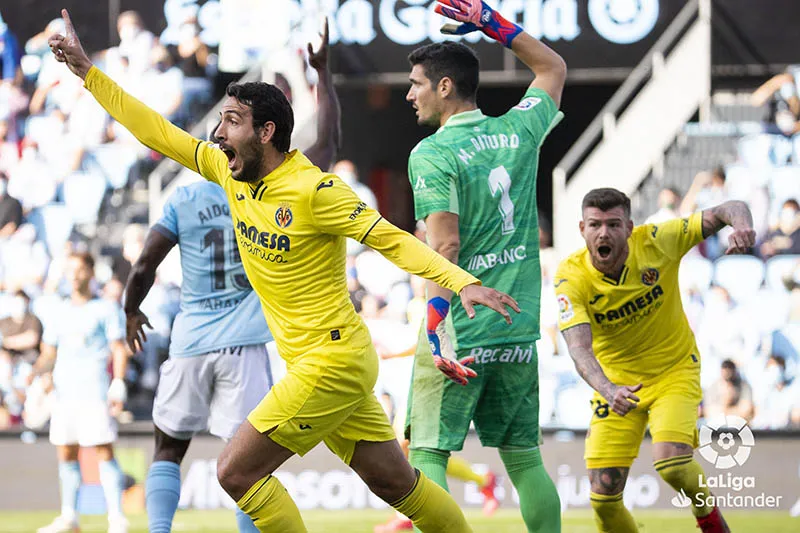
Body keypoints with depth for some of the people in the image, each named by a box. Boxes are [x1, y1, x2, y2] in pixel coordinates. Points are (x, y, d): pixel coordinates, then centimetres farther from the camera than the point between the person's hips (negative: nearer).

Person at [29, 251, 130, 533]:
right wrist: (35, 371, 0)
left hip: (95, 391, -5)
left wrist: (118, 385, -13)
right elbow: (49, 354, 20)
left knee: (104, 452, -11)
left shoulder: (106, 309, 4)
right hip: (65, 391, 6)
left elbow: (119, 350, -1)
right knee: (66, 453, 5)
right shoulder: (60, 312, 18)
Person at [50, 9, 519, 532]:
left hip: (332, 361, -8)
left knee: (237, 472, -9)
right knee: (396, 481, 11)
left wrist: (462, 281, -30)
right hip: (316, 364, 8)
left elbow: (391, 239, -18)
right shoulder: (233, 174, 6)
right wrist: (87, 71, 12)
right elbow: (158, 132, 12)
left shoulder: (313, 191, -17)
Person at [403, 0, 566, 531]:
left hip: (459, 331, -6)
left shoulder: (431, 155, -9)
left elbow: (445, 245, -19)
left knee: (428, 455, -3)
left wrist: (437, 330, -22)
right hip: (520, 331, 6)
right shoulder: (519, 130, 6)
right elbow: (553, 68, 26)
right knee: (524, 458, 12)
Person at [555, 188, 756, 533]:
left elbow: (724, 212, -14)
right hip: (617, 383, 1)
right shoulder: (572, 277, -20)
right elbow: (579, 347, -32)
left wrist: (740, 222, -39)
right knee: (604, 498, -7)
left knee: (671, 465, -24)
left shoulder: (656, 242, -19)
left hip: (675, 372, -1)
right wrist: (609, 390, -51)